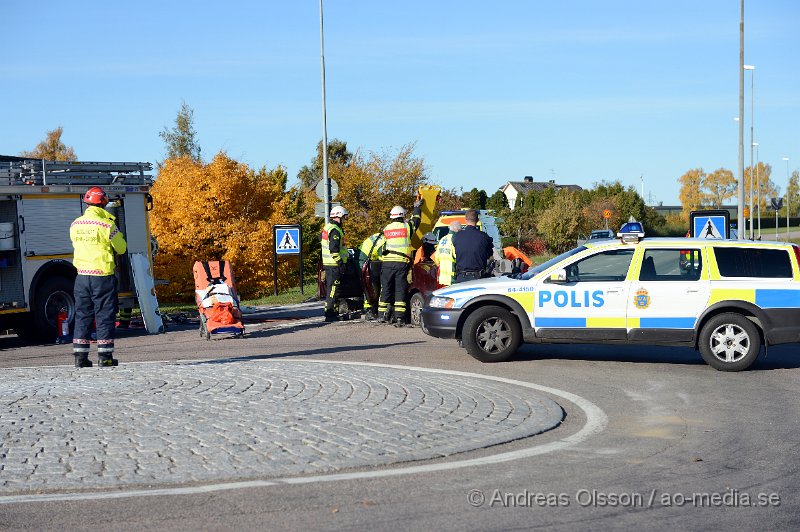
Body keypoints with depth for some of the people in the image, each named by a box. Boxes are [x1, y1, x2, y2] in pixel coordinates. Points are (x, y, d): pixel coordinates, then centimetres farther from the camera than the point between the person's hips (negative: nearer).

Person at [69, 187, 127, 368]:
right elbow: (121, 248, -3)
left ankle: (80, 356, 10)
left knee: (82, 315, 10)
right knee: (104, 315, 3)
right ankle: (105, 356, 3)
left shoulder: (75, 225, 3)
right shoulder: (106, 225, -12)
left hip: (82, 276, 4)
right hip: (103, 276, -4)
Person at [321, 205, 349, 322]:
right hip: (334, 264, -10)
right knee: (333, 289, -9)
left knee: (329, 288, 14)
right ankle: (330, 314, -9)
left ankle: (330, 312, 20)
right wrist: (341, 263, -21)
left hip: (327, 263, 10)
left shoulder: (327, 228, 16)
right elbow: (334, 249, -22)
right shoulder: (335, 230, -15)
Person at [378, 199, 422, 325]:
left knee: (385, 289, 10)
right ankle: (399, 317, -6)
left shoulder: (386, 229, 9)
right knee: (400, 290, -1)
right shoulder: (407, 226, 3)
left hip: (387, 262, 2)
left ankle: (382, 315, 14)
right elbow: (416, 220, 22)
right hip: (402, 263, -2)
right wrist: (417, 207, 40)